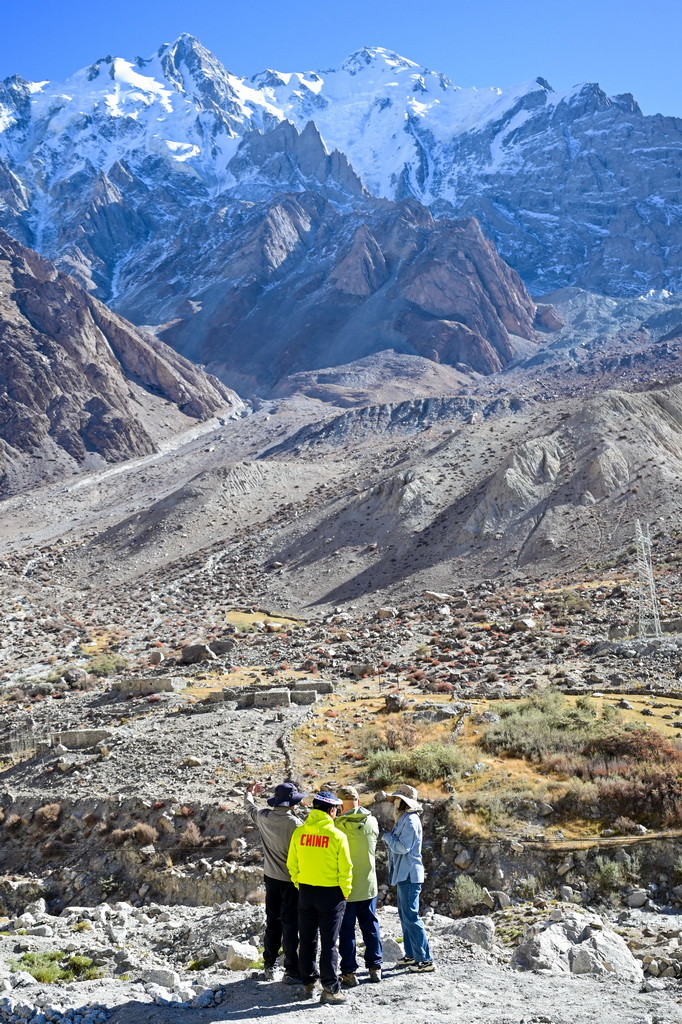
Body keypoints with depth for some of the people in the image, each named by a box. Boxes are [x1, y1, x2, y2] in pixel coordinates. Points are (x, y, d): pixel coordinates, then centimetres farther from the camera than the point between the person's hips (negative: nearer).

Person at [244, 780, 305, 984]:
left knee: (272, 923, 18)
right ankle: (291, 971, 5)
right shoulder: (294, 823, -22)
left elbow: (250, 807, 19)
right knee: (290, 925, 1)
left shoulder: (263, 816, -4)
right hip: (291, 880, -6)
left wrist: (249, 793, 40)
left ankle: (269, 966, 27)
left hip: (271, 877, 6)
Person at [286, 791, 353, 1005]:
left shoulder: (299, 833, -4)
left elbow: (292, 865, 3)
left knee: (307, 940, 15)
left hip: (305, 891, 4)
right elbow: (345, 869, -12)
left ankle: (309, 982, 24)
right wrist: (345, 892, 3)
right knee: (329, 943, 3)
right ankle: (330, 989, 6)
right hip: (331, 893, -4)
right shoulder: (337, 836, -16)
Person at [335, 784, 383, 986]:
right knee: (370, 925, 18)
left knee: (346, 930, 7)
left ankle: (349, 972, 11)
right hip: (368, 885, 4)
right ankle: (375, 966, 24)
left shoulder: (337, 826, -18)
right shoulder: (372, 822, -5)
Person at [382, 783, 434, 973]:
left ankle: (425, 959, -6)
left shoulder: (410, 820, -16)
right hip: (403, 874, 11)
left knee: (411, 917, -9)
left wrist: (387, 836, -9)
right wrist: (390, 838, 6)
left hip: (409, 875, -11)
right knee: (405, 916, 15)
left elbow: (402, 847, -20)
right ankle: (411, 955, 23)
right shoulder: (403, 819, 15)